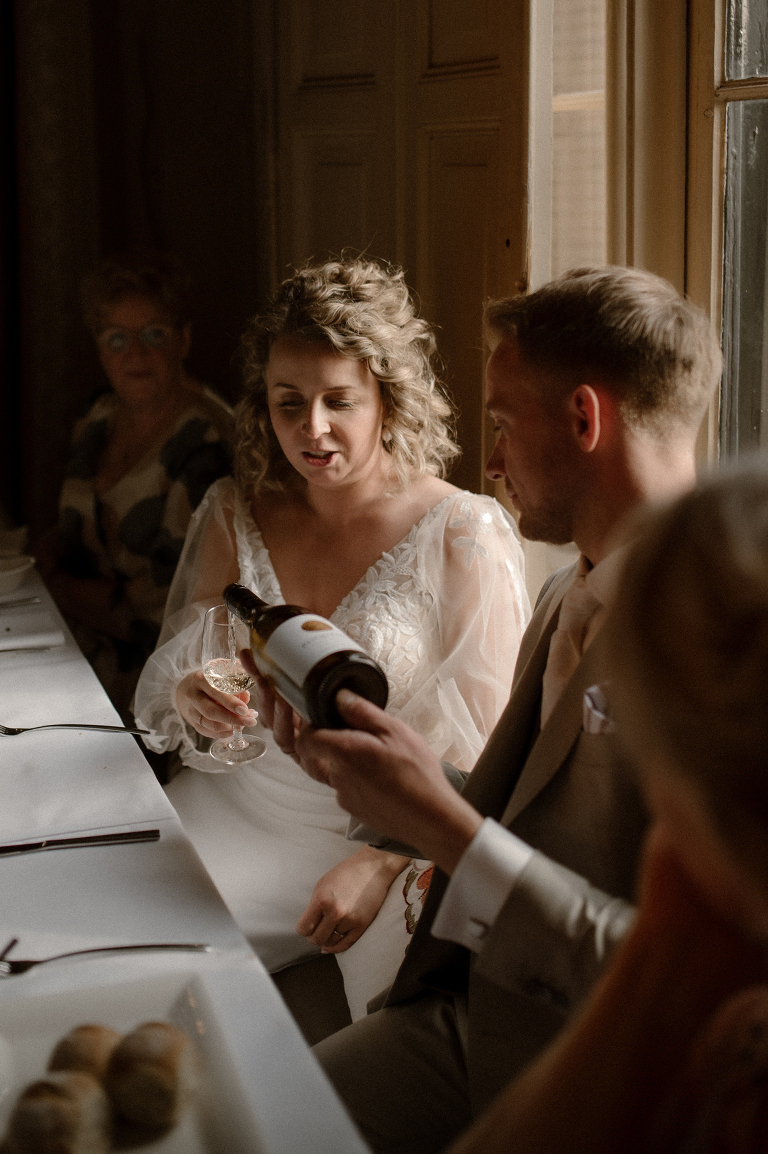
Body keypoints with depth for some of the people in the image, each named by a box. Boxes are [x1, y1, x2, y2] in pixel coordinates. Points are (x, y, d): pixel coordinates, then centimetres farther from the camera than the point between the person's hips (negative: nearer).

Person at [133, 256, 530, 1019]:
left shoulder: (463, 536, -8)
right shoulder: (233, 514, 6)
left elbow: (487, 752, -10)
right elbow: (162, 685, 10)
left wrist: (380, 863, -23)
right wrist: (190, 701, -15)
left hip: (404, 837, -4)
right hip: (241, 809, 4)